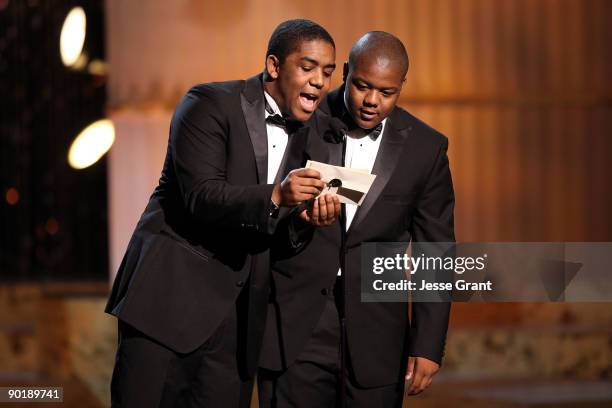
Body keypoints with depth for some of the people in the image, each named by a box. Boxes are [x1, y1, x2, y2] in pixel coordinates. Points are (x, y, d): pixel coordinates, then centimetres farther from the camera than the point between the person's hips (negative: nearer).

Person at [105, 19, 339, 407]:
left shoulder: (305, 133, 11)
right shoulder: (210, 105, -9)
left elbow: (279, 231, 11)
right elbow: (201, 197, -19)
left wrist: (310, 217, -12)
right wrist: (274, 196, -34)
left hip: (239, 313, 6)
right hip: (172, 292, -6)